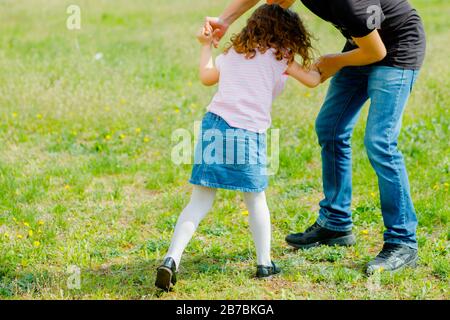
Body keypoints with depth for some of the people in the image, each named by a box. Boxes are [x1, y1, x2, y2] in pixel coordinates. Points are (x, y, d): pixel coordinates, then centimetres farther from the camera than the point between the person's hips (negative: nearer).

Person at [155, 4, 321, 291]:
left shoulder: (233, 51, 21)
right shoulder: (278, 56, 8)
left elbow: (207, 76, 26)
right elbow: (312, 80, 12)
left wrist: (206, 45, 41)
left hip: (215, 125, 4)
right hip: (248, 134, -4)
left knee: (200, 202, 5)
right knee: (256, 199, 16)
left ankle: (172, 259, -8)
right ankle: (265, 263, 23)